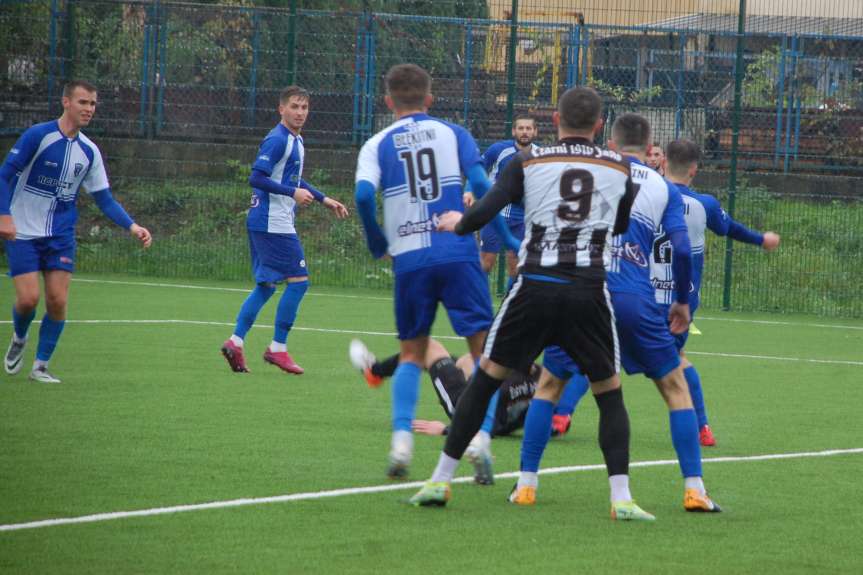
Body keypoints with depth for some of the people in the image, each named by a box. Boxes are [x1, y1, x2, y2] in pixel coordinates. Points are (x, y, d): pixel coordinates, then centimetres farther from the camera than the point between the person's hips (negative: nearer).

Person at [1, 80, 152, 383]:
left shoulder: (89, 151, 4)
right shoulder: (37, 136, -12)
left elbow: (104, 199, 8)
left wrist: (132, 227, -6)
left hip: (61, 236, 4)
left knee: (57, 301, -7)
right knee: (28, 298, -11)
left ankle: (41, 366, 9)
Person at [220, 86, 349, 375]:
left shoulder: (296, 141, 16)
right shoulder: (277, 140, -15)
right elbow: (256, 178, -21)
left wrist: (324, 199, 27)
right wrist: (293, 193, -25)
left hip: (271, 222, 10)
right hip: (273, 222, -10)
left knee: (266, 285, 11)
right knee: (298, 280, -8)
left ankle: (236, 341, 8)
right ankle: (278, 348, -3)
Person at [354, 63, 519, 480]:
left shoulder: (377, 145, 9)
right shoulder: (452, 134, 9)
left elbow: (364, 193, -8)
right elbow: (480, 186, -4)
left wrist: (376, 242, 8)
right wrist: (506, 238, 4)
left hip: (410, 259, 1)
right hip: (458, 253, -1)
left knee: (411, 352, 15)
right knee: (484, 349, 4)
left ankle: (402, 438, -1)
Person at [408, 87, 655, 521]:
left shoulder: (528, 162, 4)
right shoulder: (619, 168, 8)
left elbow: (483, 213, -2)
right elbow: (626, 226, 21)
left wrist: (456, 223, 19)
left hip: (535, 288, 0)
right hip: (590, 291, 0)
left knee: (486, 378, 13)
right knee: (609, 394, 11)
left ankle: (440, 481, 14)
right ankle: (621, 497, -2)